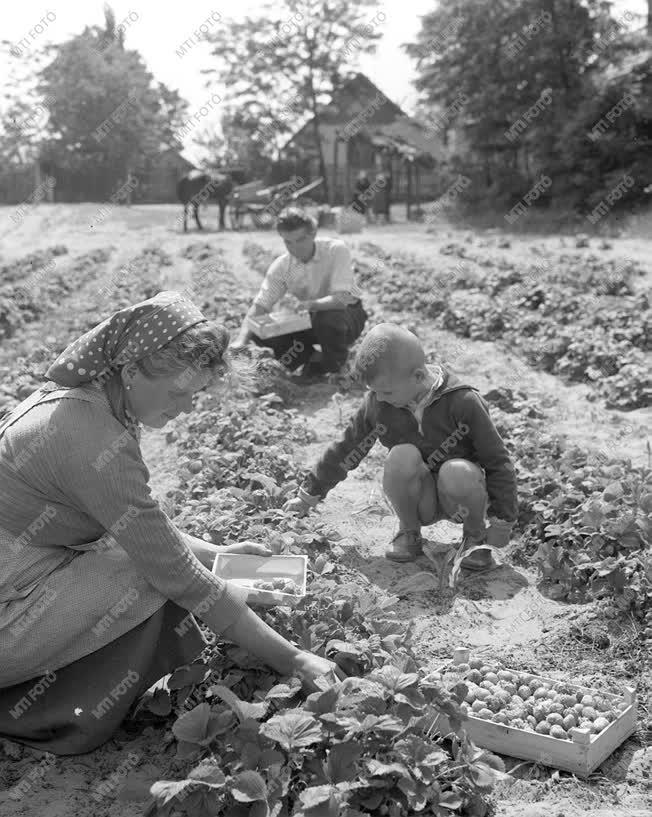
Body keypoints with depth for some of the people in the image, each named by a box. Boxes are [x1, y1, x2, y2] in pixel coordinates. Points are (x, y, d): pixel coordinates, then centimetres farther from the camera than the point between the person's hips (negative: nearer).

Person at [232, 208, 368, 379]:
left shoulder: (336, 250, -23)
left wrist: (309, 305, -50)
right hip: (312, 317, 4)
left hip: (349, 314, -4)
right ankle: (313, 359, 3)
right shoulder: (281, 266, -11)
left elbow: (343, 299, -32)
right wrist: (241, 341, -31)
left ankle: (336, 362, -7)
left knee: (328, 318, -40)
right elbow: (260, 306, -14)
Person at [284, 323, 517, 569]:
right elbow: (345, 450, 2)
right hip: (418, 500, 2)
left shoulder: (463, 402, -21)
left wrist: (501, 523, -12)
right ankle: (409, 532, -4)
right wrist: (309, 495, 10)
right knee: (401, 456, -30)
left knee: (457, 473, -36)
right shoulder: (377, 404, -12)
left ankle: (474, 535, -4)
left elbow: (498, 462, -13)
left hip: (460, 496, -2)